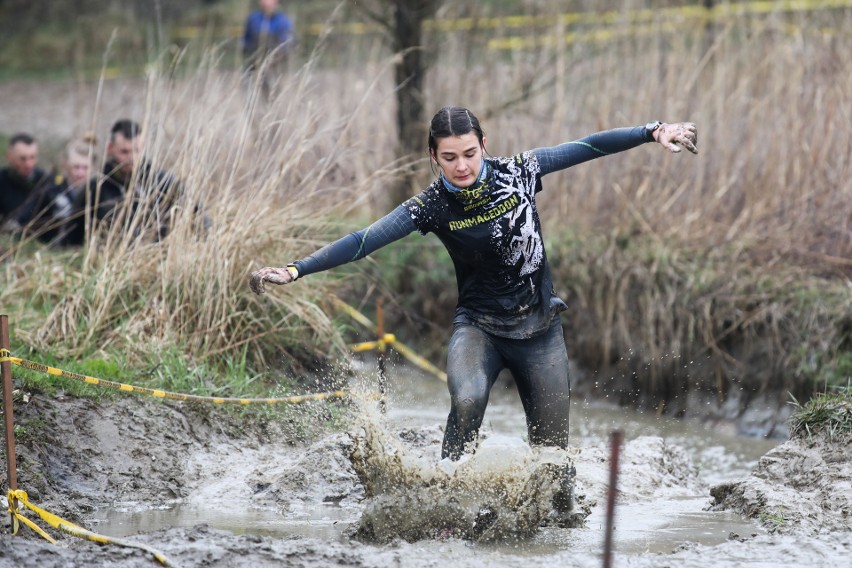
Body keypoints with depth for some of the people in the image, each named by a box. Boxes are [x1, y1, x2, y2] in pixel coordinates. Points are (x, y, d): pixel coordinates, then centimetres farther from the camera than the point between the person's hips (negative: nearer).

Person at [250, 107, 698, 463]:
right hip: (478, 325, -2)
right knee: (467, 400, -33)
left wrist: (654, 132, -4)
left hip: (540, 327, 2)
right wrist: (294, 270, -28)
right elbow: (363, 241, -19)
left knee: (552, 452, 3)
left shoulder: (517, 172, -9)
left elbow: (588, 148, -2)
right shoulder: (431, 208, -13)